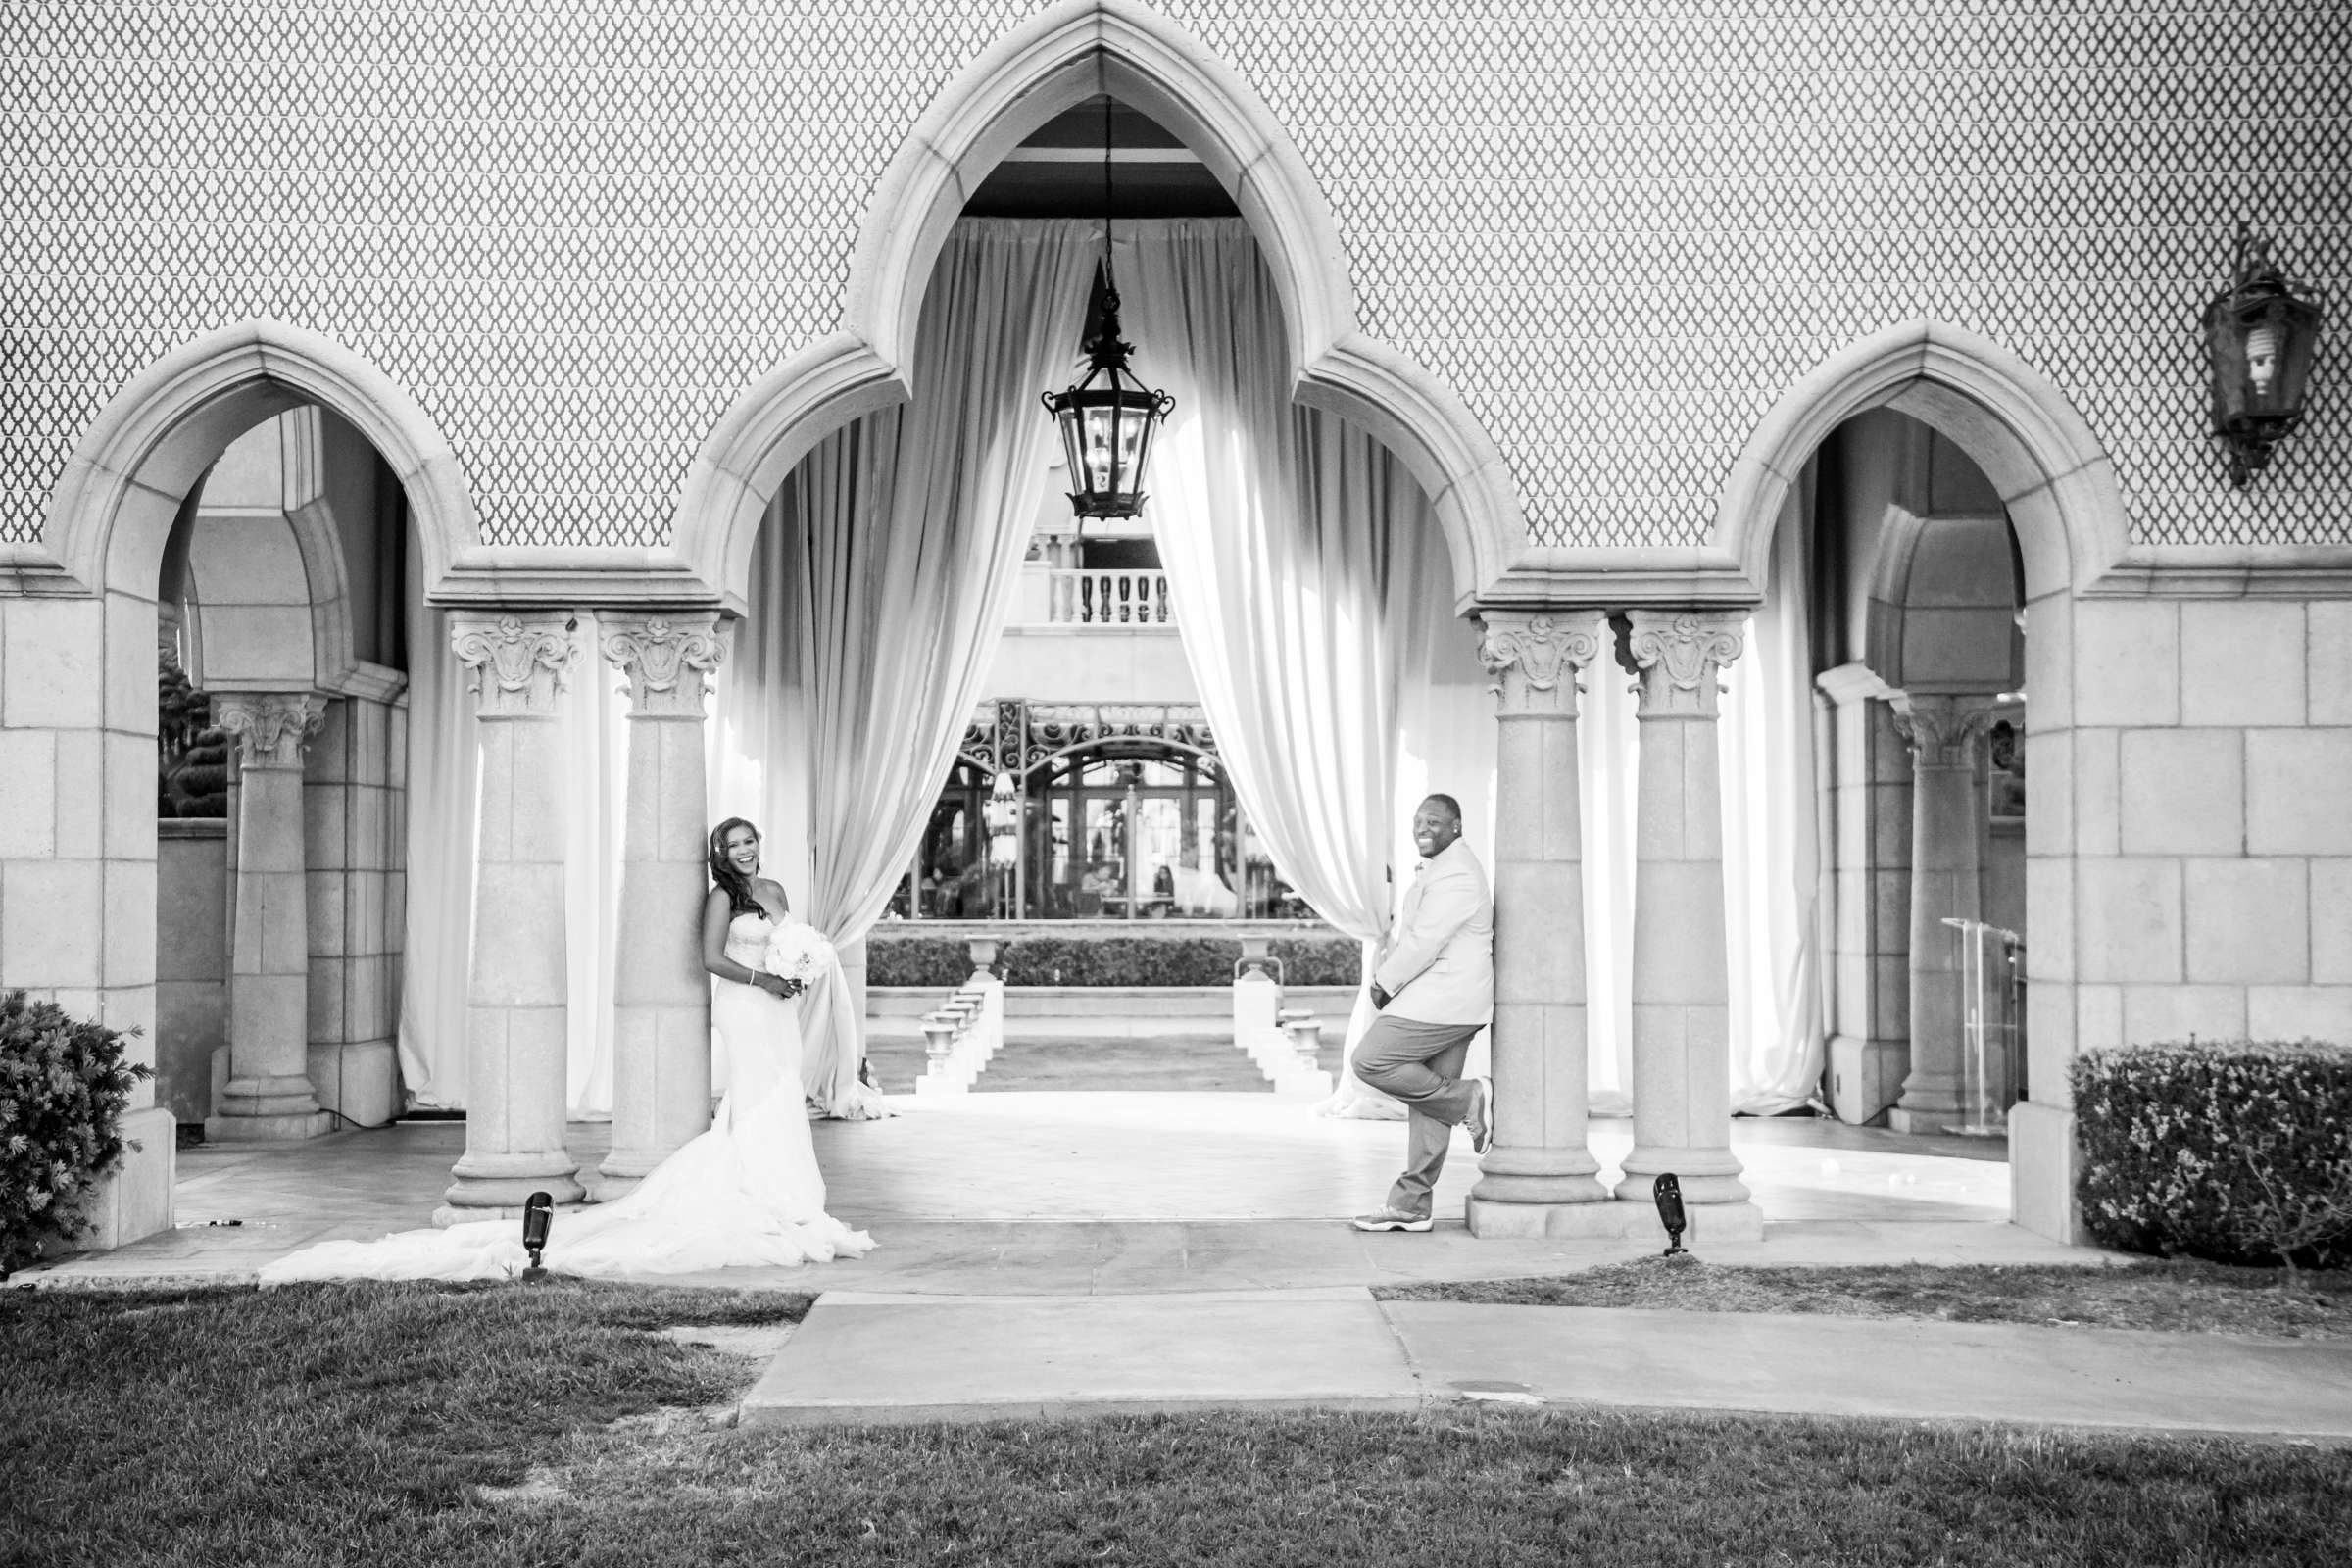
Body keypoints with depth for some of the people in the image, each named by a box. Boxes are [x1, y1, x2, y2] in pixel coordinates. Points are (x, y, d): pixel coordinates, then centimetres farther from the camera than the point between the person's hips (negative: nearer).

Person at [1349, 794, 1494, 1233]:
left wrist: (1386, 983, -8)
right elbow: (1405, 929, 20)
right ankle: (1410, 1206, 11)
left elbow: (1424, 942, -20)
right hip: (1448, 1003, 10)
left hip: (1444, 999, -10)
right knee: (1428, 1100, 9)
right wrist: (1384, 974, 5)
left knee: (1370, 1061, -11)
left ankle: (1468, 1099, -4)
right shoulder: (1439, 867, 19)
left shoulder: (1454, 875, -16)